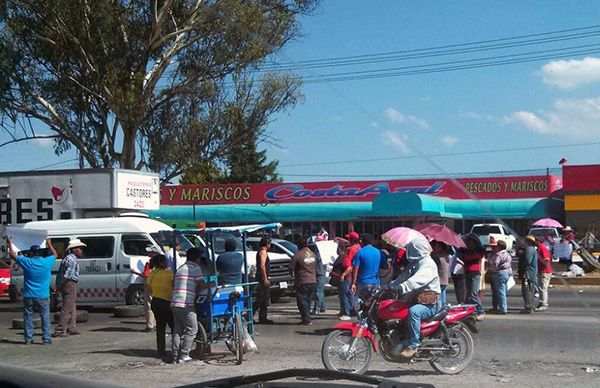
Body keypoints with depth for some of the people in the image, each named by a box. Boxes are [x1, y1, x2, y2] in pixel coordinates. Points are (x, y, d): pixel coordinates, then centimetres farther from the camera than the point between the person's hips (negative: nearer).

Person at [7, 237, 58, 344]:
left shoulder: (27, 262, -6)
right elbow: (55, 255, 18)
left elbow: (13, 255, 9)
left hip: (29, 296, 0)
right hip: (43, 296, 0)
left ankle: (28, 338, 10)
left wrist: (10, 244, 23)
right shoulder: (47, 262, -4)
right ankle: (47, 338, 1)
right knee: (45, 317, 4)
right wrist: (49, 244, 32)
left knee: (28, 318, 9)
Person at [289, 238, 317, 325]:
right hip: (313, 281, 7)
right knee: (308, 301, 15)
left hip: (302, 282, -7)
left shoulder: (298, 255, -14)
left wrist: (291, 272, 8)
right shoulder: (312, 254, 9)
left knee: (302, 301, 0)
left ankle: (307, 320, -5)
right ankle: (305, 319, 19)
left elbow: (291, 267, -13)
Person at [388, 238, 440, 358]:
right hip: (416, 300, 10)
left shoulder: (428, 263, -15)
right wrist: (390, 285, -3)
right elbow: (404, 276, 13)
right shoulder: (414, 263, 18)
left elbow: (417, 280, -32)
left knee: (413, 312, -36)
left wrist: (401, 287, -47)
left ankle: (413, 344, -33)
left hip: (429, 303, -10)